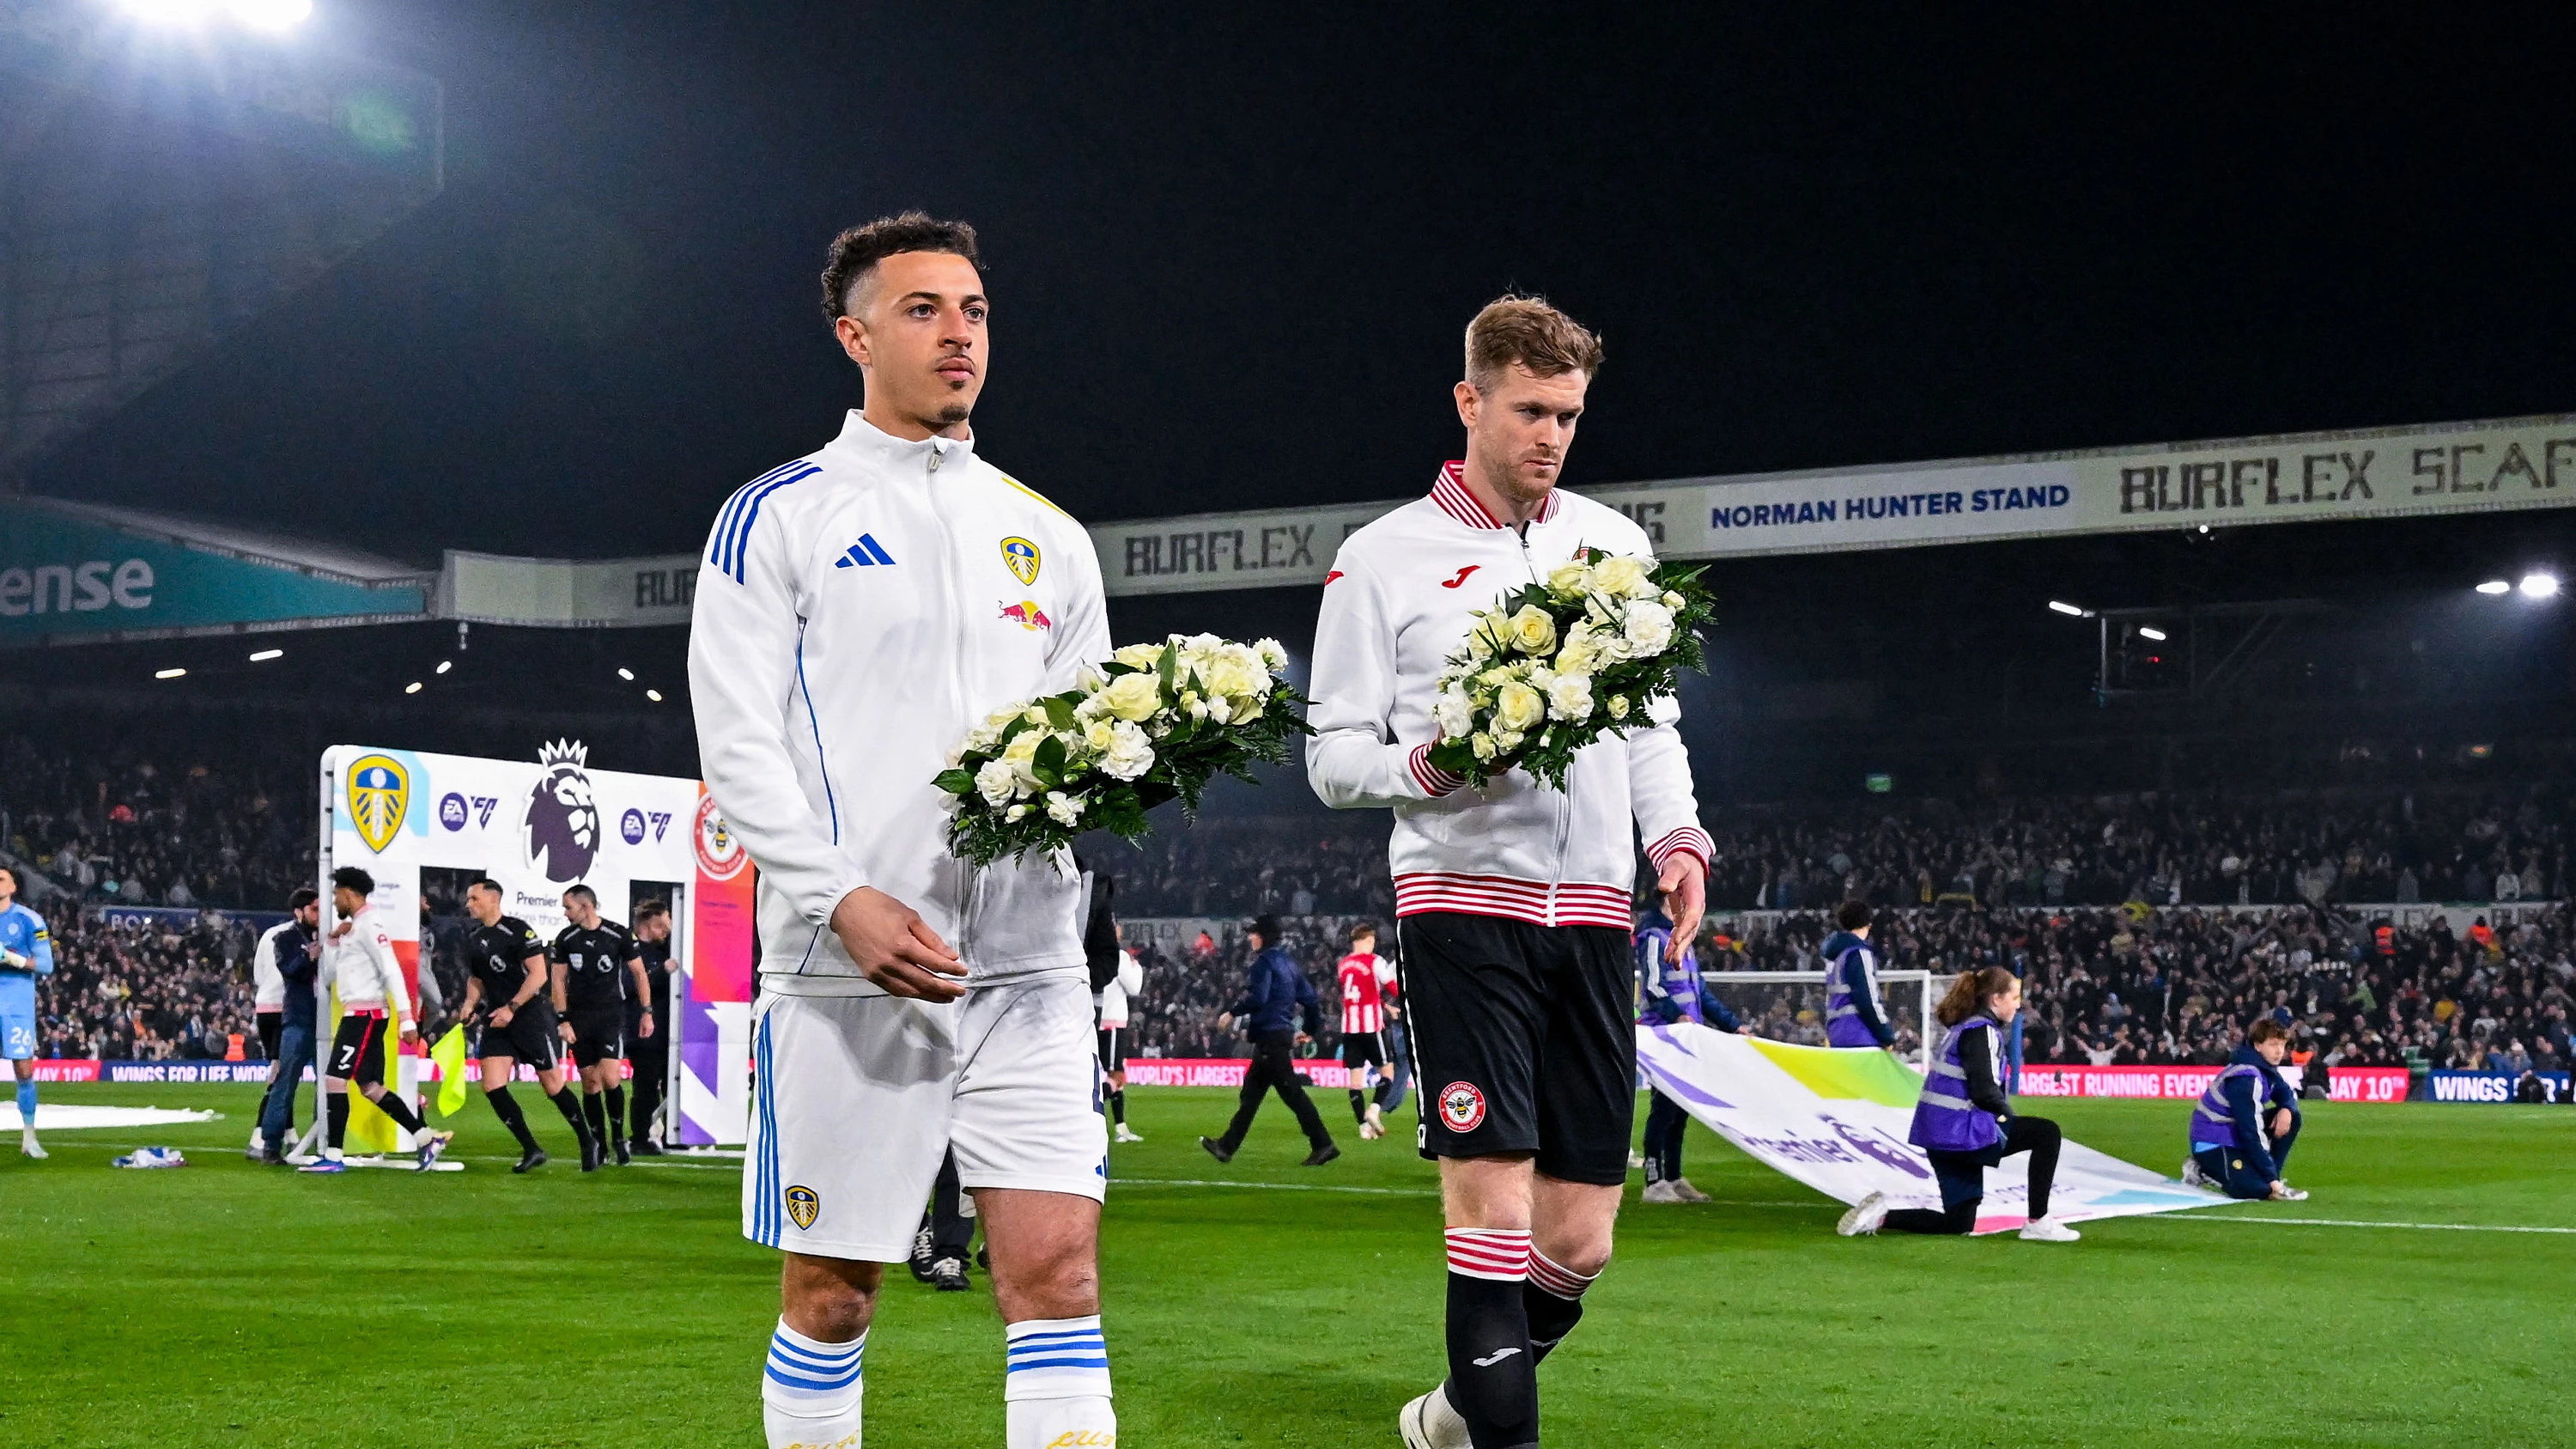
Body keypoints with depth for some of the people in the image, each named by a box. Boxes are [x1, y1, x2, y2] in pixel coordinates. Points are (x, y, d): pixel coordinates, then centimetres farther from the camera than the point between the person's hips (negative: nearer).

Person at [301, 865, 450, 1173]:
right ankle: (427, 1139, 12)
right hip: (358, 1014, 10)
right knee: (370, 1087, 10)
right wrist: (332, 939, 6)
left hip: (366, 1014, -10)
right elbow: (329, 973, 21)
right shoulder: (351, 927, 19)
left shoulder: (369, 926, -12)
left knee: (334, 1079, -11)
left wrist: (406, 1018, -24)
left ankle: (333, 1156, -9)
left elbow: (392, 972, -18)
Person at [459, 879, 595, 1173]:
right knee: (492, 1086, -8)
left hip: (532, 1015, -7)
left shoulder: (518, 930, -10)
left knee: (554, 1086, -1)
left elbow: (538, 974, -15)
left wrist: (511, 1008, -19)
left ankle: (588, 1143, 18)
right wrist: (470, 1004, 5)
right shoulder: (473, 939, 12)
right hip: (497, 1019, 7)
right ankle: (531, 1150, 0)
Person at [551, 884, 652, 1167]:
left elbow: (639, 973, 4)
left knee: (610, 1078, -15)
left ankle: (619, 1137, 5)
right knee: (590, 1082, 3)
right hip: (579, 1017, 3)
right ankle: (599, 1144, 13)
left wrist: (647, 1012, 1)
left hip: (611, 1014, -3)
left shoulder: (619, 934, -5)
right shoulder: (566, 938, 2)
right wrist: (562, 1020, -2)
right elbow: (558, 981, 6)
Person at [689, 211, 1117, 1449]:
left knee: (1057, 1269, -5)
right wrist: (839, 898, -17)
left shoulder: (1048, 536, 18)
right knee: (831, 1294, 3)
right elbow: (737, 741, -4)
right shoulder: (778, 516, 4)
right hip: (845, 965, -3)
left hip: (1027, 961, 4)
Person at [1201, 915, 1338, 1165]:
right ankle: (1227, 1146, 18)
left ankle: (1323, 1145, -14)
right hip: (1284, 1032, 10)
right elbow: (1309, 996, 18)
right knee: (1251, 1091, 13)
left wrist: (1232, 1014, -10)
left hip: (1270, 1034, -10)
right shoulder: (1287, 962, 18)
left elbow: (1257, 997, -22)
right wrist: (1309, 1029, 23)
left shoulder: (1265, 962, -9)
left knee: (1291, 1091, -11)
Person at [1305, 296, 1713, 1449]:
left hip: (1593, 910, 4)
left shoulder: (1613, 543, 15)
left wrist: (1676, 835, 4)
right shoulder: (1383, 558, 3)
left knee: (1577, 1242, 4)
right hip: (1461, 893, -4)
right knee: (1492, 1207, -12)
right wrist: (1426, 767, -18)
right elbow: (1333, 753, 3)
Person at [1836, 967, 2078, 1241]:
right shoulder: (1982, 1030, -11)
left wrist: (2004, 1115, 11)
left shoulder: (1965, 1028, 19)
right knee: (2047, 1132, -6)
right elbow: (1984, 1091, -19)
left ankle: (1881, 1215, 2)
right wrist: (2010, 1116, -2)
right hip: (1961, 1130, -10)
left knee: (1959, 1223, 14)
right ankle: (2037, 1223, -6)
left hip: (1941, 1134, 10)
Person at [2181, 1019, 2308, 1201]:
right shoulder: (2245, 1078, -25)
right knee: (2260, 1188, -27)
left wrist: (2286, 1109, -13)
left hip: (2234, 1133, 10)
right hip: (2212, 1143, -10)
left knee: (2292, 1117, 2)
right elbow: (2252, 1132, -27)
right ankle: (2202, 1171, -5)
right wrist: (2272, 1179, -25)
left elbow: (2287, 1094, 15)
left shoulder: (2266, 1066, 3)